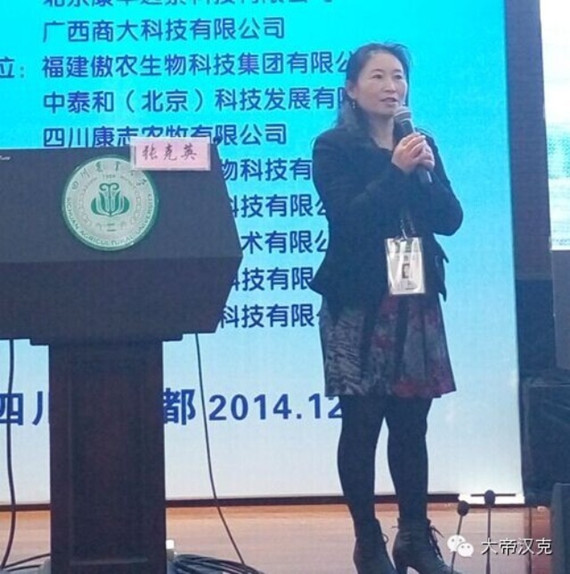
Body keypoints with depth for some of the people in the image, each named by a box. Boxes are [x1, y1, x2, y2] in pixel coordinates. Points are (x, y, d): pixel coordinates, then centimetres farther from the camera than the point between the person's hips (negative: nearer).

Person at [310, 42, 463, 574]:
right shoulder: (333, 147, -2)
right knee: (361, 424, -2)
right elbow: (348, 219, -14)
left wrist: (426, 172, -9)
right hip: (359, 301, -4)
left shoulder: (421, 144, 13)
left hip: (417, 299, 4)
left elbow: (450, 220, 5)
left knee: (411, 423, 6)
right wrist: (396, 172, -17)